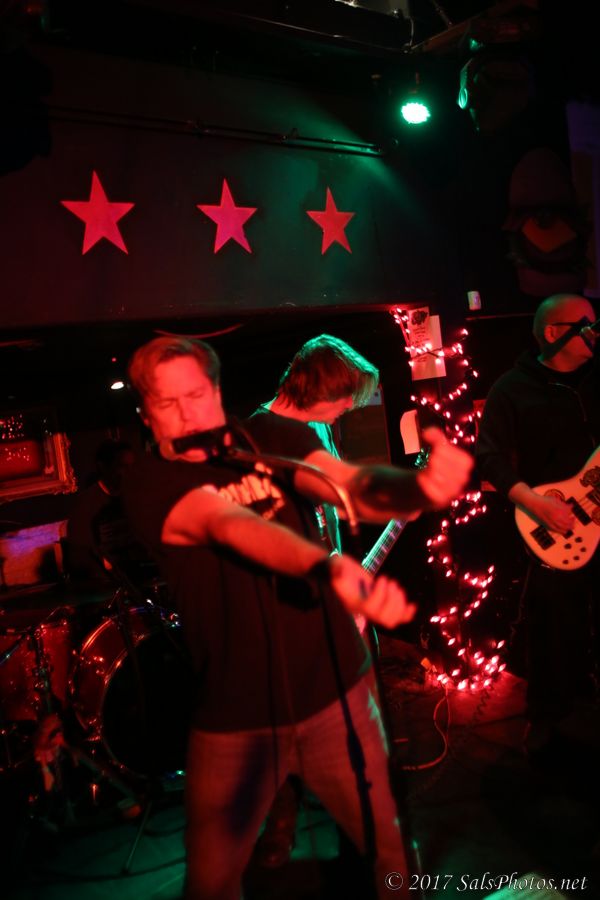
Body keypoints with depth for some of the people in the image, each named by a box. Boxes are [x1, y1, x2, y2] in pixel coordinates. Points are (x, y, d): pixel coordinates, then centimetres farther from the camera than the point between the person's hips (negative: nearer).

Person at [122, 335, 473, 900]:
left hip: (333, 693, 2)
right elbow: (233, 527, -31)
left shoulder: (275, 438, -2)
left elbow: (354, 487, -19)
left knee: (387, 844, 16)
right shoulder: (149, 486, -11)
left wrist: (421, 487, -42)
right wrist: (331, 569, -48)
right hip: (233, 719, -1)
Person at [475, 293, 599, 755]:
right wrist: (536, 502, -22)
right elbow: (490, 455, -12)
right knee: (555, 629, 6)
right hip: (556, 533, -4)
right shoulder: (513, 388, -5)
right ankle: (547, 717, 27)